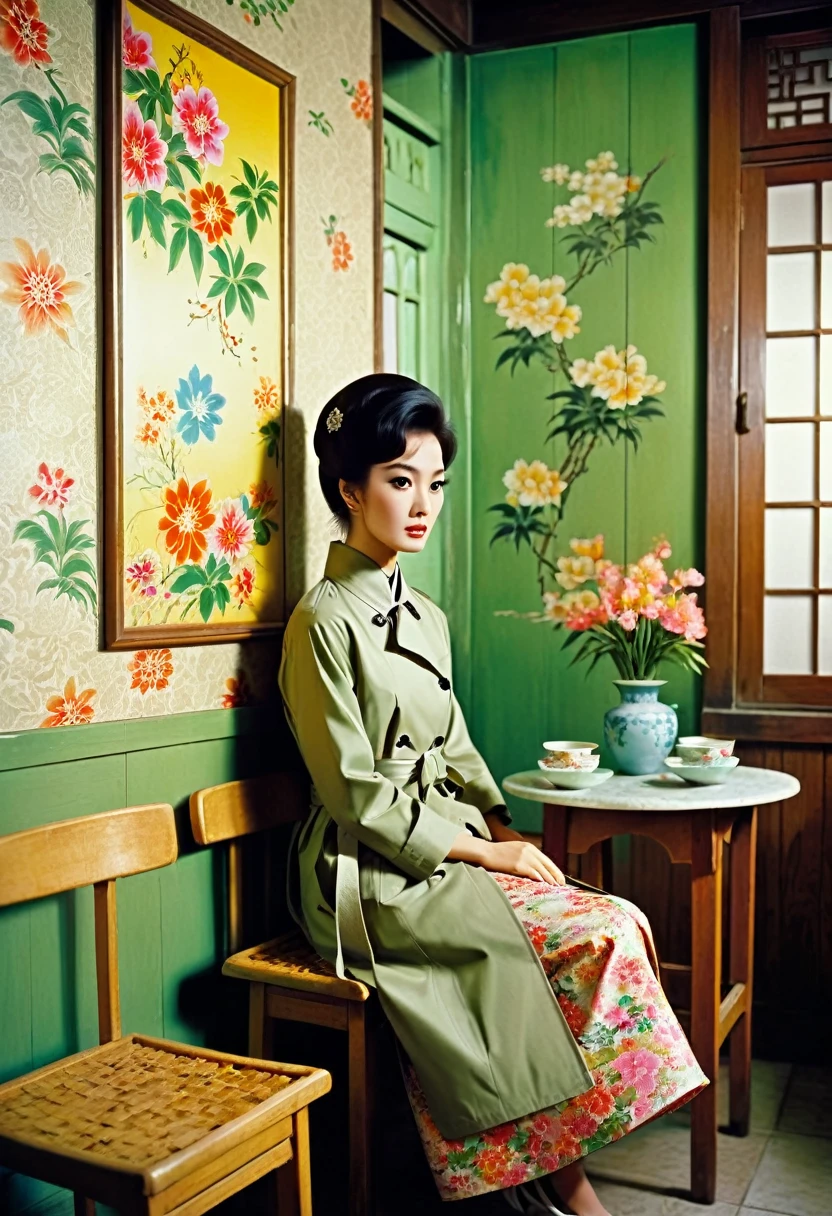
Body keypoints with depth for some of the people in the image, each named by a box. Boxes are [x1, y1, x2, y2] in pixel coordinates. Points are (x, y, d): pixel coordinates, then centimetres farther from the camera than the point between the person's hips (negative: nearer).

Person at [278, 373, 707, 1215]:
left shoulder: (426, 618, 14)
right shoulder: (324, 620, -11)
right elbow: (355, 790, -14)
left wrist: (504, 830, 1)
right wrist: (481, 850, -14)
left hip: (449, 852, 7)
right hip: (373, 874, -7)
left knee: (617, 926, -13)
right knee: (587, 939, -20)